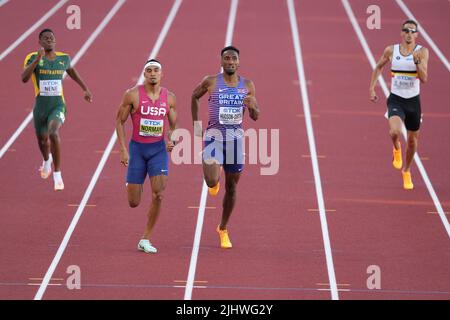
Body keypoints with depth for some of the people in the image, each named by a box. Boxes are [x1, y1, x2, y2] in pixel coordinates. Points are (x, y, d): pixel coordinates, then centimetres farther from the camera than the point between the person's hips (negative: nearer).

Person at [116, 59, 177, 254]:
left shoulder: (169, 98, 1)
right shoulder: (132, 95, -7)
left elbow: (173, 126, 12)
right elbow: (120, 122, 0)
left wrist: (171, 141, -9)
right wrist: (123, 150, -6)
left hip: (159, 149, 1)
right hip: (137, 148, -1)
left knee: (158, 195, -16)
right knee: (133, 203, 1)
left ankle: (145, 240, -4)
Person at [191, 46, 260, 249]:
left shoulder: (247, 85, 3)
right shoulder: (211, 82, -4)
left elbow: (255, 117, 6)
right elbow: (194, 96, 14)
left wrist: (252, 106, -17)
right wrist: (196, 122, 10)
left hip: (236, 136, 3)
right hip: (214, 134, -3)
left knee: (231, 187, 9)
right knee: (211, 182, -22)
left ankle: (223, 229, 27)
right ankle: (215, 179, 20)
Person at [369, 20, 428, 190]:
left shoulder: (422, 52, -7)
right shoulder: (391, 50, -3)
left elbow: (424, 79, -14)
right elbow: (378, 67, 15)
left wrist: (417, 62, -29)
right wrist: (371, 88, 8)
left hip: (413, 101, 1)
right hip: (396, 100, -1)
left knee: (412, 140, 13)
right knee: (394, 132, -27)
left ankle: (406, 171, 39)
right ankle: (396, 149, 10)